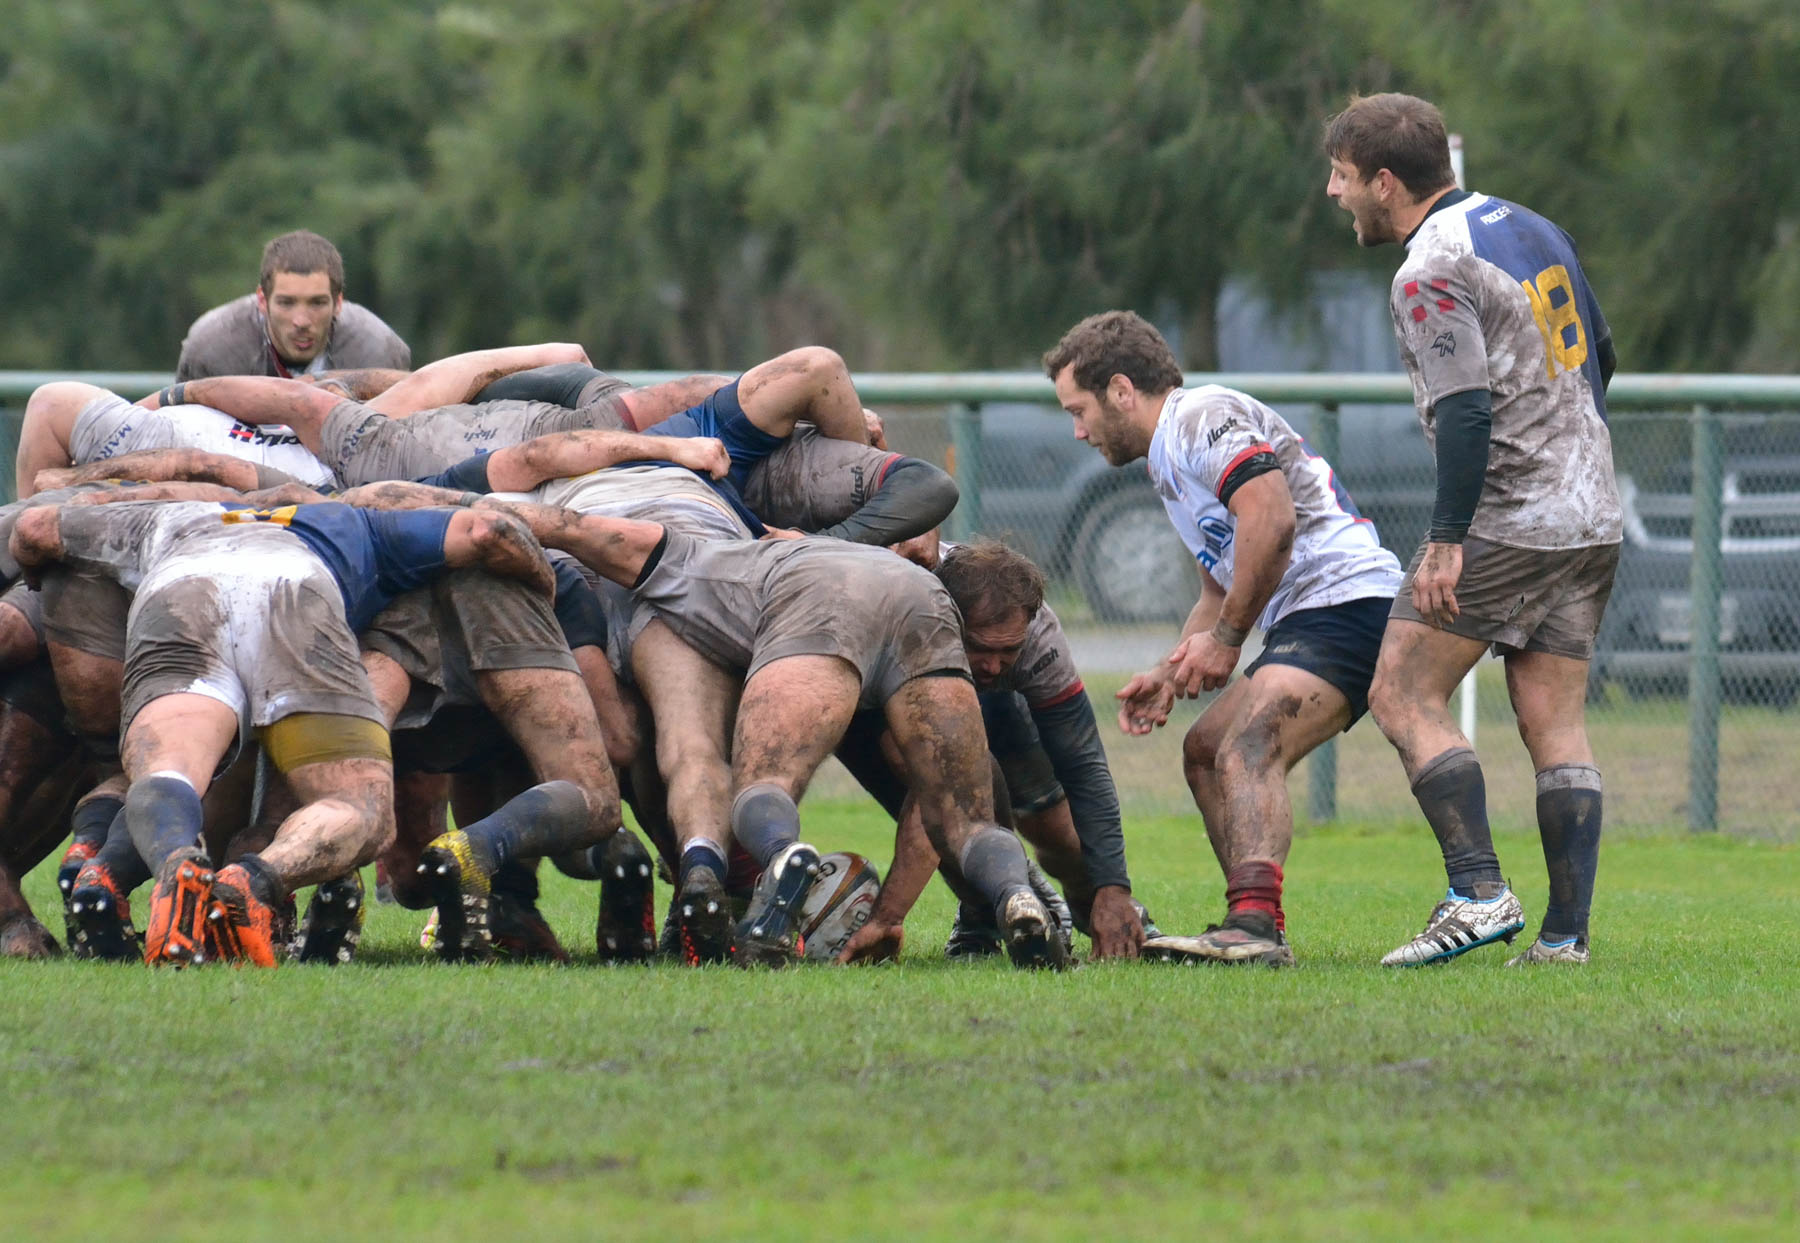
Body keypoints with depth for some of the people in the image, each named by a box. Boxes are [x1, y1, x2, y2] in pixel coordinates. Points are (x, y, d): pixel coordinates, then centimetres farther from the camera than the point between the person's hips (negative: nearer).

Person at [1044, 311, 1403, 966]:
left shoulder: (1205, 416, -7)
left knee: (1247, 750, -27)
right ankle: (1256, 934, 13)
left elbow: (1272, 520, -23)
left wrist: (1226, 638, -16)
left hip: (1346, 598, -11)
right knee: (1206, 749, 19)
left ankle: (1254, 923, -46)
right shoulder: (1170, 461, 27)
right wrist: (1172, 675, 19)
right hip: (1308, 622, 11)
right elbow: (1219, 591, 34)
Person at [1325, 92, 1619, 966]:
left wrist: (1446, 540, -21)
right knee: (1555, 725, 6)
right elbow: (1598, 357, 22)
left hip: (1506, 523, -8)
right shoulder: (1530, 228, 13)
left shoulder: (1431, 272, -13)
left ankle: (1478, 894, -12)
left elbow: (1467, 407, -21)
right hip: (1591, 520, 8)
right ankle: (1566, 934, 1)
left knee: (1403, 696, -2)